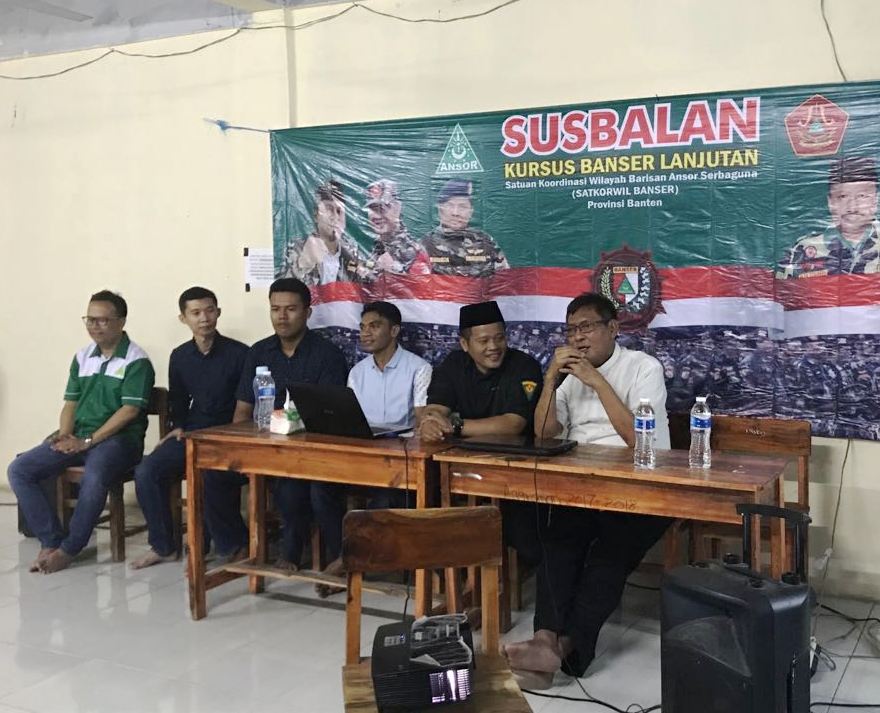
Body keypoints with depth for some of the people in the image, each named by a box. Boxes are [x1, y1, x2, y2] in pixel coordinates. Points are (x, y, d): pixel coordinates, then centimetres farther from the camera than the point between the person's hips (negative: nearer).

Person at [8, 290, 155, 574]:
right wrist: (65, 435, -6)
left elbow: (129, 411, -13)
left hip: (118, 438, -7)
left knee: (94, 477, -38)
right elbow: (71, 403, 15)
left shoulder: (136, 361, -5)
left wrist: (88, 441, -17)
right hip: (78, 438, 7)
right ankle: (51, 540, -10)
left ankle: (68, 550, -18)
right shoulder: (82, 357, 15)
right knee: (19, 469, -11)